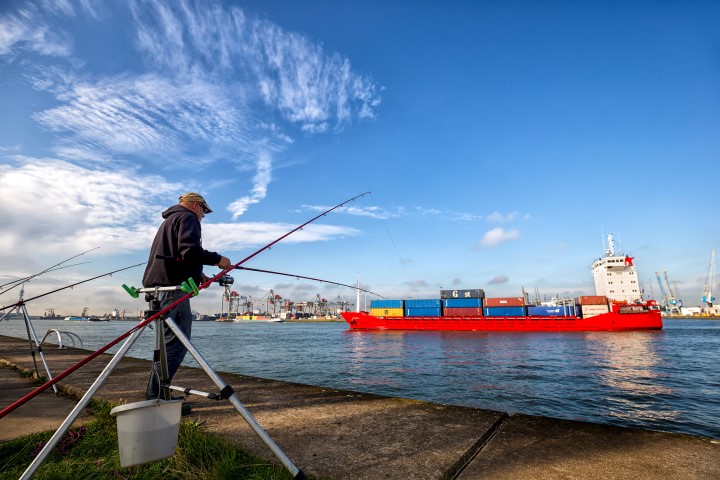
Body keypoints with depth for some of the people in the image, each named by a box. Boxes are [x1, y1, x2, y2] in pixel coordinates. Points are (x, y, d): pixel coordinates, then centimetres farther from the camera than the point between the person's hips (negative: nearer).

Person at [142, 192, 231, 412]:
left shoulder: (170, 219, 28)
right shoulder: (187, 217, -3)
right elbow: (190, 251, -21)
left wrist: (198, 275, 22)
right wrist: (218, 259, -8)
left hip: (158, 286, 11)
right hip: (172, 287, -11)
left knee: (169, 342, 14)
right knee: (176, 343, -9)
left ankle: (156, 396, 18)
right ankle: (155, 398, -7)